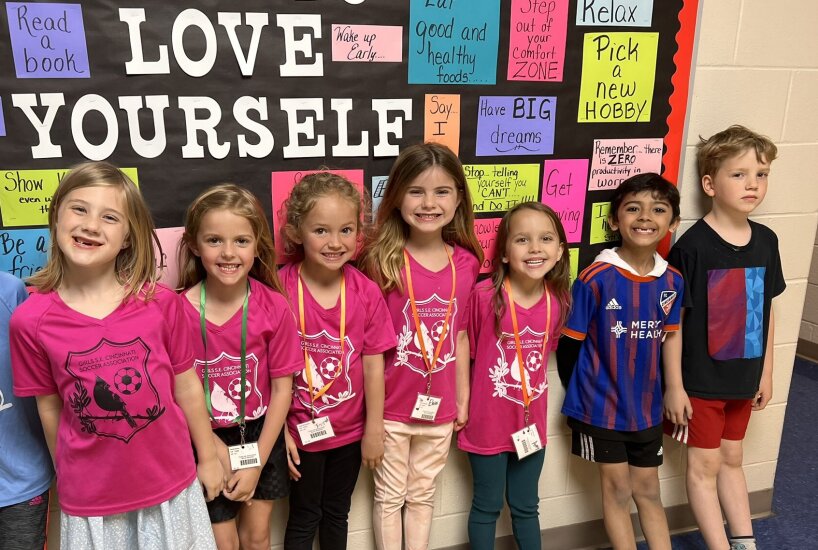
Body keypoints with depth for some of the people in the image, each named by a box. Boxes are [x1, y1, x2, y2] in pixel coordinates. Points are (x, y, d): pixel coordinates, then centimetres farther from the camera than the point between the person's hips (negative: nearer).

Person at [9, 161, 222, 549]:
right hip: (88, 499, 0)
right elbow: (49, 407, 0)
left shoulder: (161, 302, -12)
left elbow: (186, 386, -2)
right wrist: (69, 478, 10)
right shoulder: (31, 320, -11)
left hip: (171, 485, 1)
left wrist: (208, 458, 6)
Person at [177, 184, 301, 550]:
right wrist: (218, 451, -11)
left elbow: (282, 388, -8)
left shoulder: (274, 307, -14)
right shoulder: (179, 311, -18)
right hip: (207, 442, -1)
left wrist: (257, 462, -7)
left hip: (262, 436, 1)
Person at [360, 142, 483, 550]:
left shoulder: (466, 262, -4)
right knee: (389, 497, 16)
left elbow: (460, 335, 4)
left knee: (423, 495, 20)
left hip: (439, 406, 3)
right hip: (391, 406, -3)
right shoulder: (381, 260, -14)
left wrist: (462, 398, 9)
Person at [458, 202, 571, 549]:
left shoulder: (558, 301, -9)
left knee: (526, 507, 22)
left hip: (532, 422, 3)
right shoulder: (484, 295, -21)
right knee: (487, 506, 15)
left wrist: (533, 391, 5)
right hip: (488, 422, -3)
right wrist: (464, 405, -7)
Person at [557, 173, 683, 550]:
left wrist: (671, 391, 6)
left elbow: (666, 338, 8)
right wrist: (582, 395, -2)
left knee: (648, 490, 19)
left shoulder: (672, 281, -4)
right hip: (601, 405, -4)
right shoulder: (595, 278, -19)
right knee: (618, 490, 12)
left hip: (646, 406, 4)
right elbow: (569, 344, -11)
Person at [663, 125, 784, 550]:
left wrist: (766, 371, 11)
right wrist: (673, 385, -15)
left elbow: (766, 309, 8)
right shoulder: (692, 246, -19)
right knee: (705, 466, 9)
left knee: (731, 459, 21)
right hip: (700, 379, -6)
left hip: (743, 376, 6)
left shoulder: (766, 240, 0)